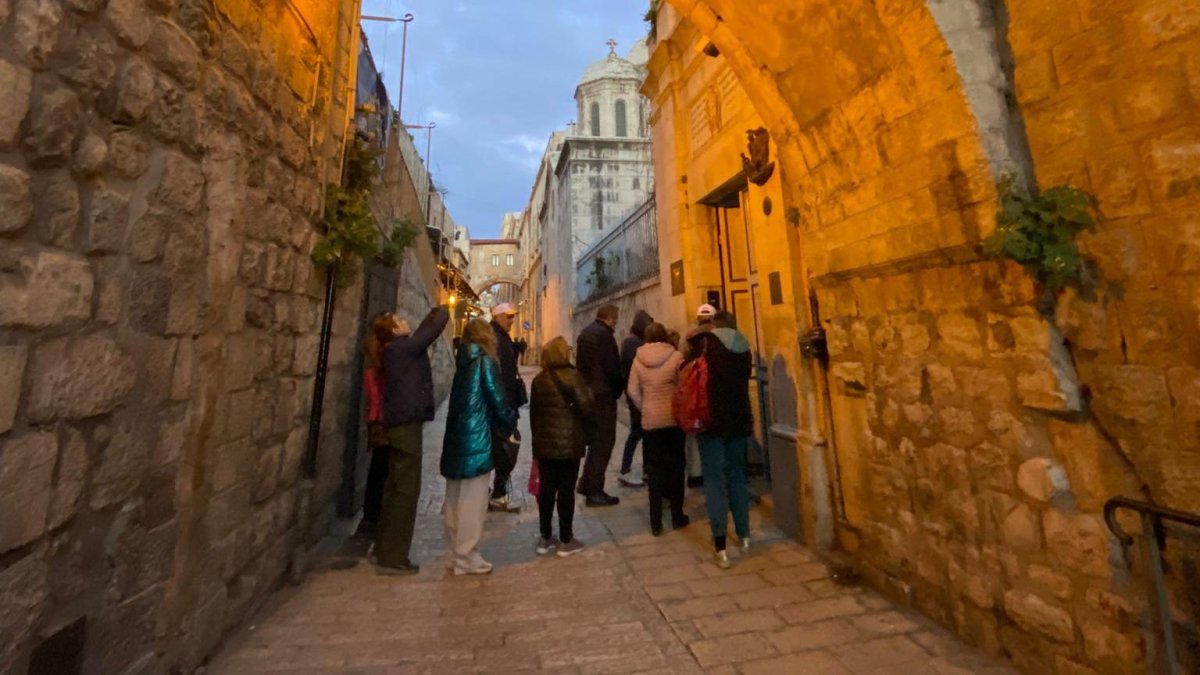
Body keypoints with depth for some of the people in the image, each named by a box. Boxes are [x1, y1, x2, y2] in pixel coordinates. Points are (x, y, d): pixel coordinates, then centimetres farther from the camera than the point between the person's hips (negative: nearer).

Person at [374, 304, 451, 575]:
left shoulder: (396, 349, 12)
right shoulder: (402, 347, -14)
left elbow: (423, 331, 25)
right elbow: (435, 327, -13)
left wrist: (435, 312, 20)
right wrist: (443, 311, 3)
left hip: (399, 422, 10)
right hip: (407, 422, -10)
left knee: (396, 487, 17)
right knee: (406, 489, -3)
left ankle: (384, 549, 28)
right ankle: (392, 558, 6)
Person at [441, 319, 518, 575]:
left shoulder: (463, 362, 10)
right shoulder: (485, 362, -10)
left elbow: (460, 400, 11)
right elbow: (497, 398, -12)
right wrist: (510, 423, 5)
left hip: (457, 436, 8)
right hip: (476, 438, -8)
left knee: (455, 499, 15)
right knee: (472, 501, 2)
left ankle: (456, 552, 28)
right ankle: (465, 558, 11)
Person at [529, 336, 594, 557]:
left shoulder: (538, 380, 7)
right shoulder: (572, 376, -12)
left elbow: (533, 413, 11)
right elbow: (585, 408, -17)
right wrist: (585, 432, 2)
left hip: (544, 443, 6)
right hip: (569, 443, -6)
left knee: (546, 488, 13)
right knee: (566, 490, 4)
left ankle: (545, 538, 23)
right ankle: (566, 541, 15)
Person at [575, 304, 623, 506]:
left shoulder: (585, 333, 13)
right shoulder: (604, 335, -16)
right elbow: (613, 368, -18)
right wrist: (618, 389, -3)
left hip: (588, 394, 9)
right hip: (603, 395, -9)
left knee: (595, 440, 20)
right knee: (603, 442, 0)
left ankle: (586, 484, 27)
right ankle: (594, 491, 7)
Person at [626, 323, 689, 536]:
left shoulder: (638, 359, -1)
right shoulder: (675, 356, -8)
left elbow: (633, 391, -2)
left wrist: (645, 409, 10)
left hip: (650, 420, 1)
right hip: (673, 418, -1)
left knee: (654, 469, 9)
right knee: (675, 466, 13)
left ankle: (656, 522, 14)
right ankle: (677, 516, 23)